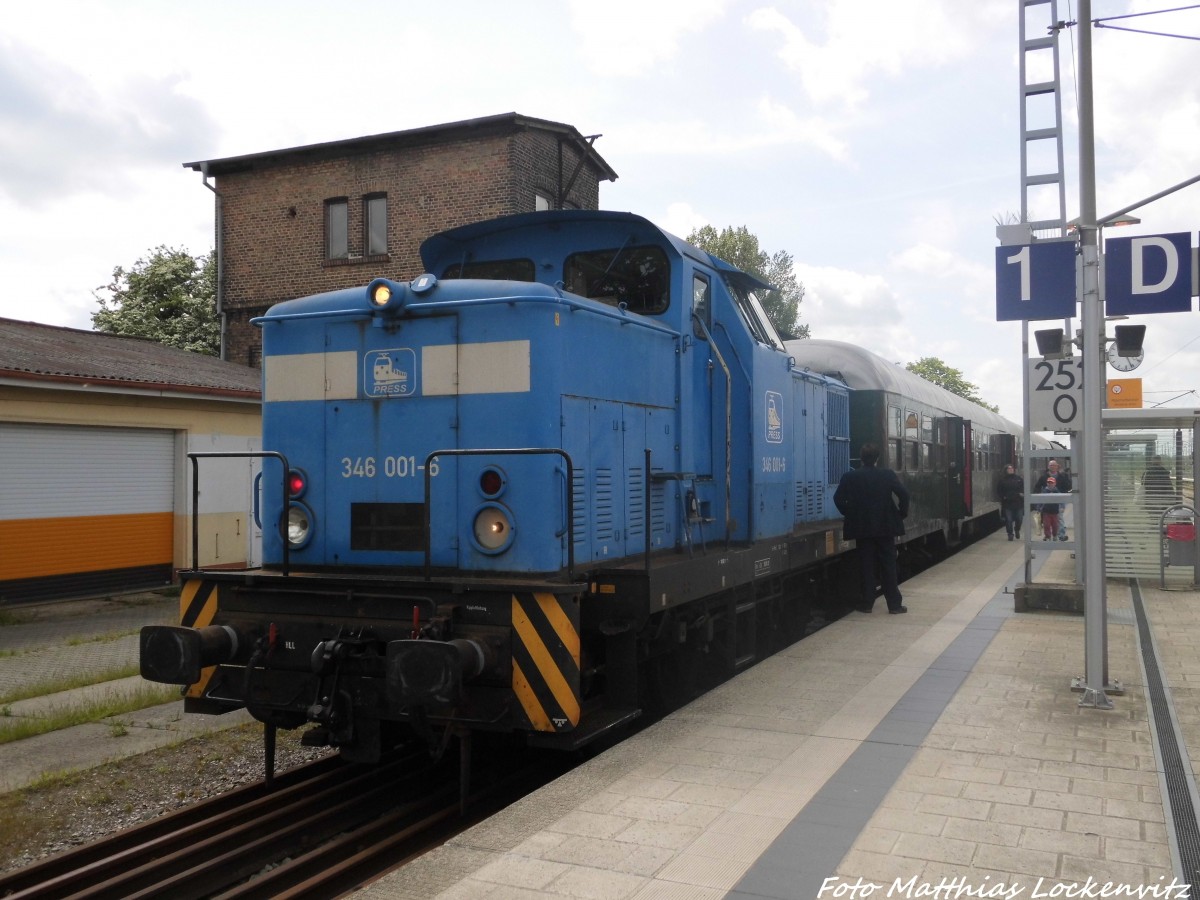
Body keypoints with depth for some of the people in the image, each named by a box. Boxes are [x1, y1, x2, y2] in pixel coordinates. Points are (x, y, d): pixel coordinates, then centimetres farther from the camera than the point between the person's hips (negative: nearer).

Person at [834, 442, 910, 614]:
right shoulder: (887, 475, -4)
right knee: (888, 566, 7)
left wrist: (849, 514, 6)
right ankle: (894, 604, 9)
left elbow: (838, 498, -8)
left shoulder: (850, 477, -3)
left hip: (862, 528, 0)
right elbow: (903, 493, -12)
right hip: (885, 527, 0)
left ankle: (867, 603, 8)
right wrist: (902, 514, 0)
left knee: (867, 567, 7)